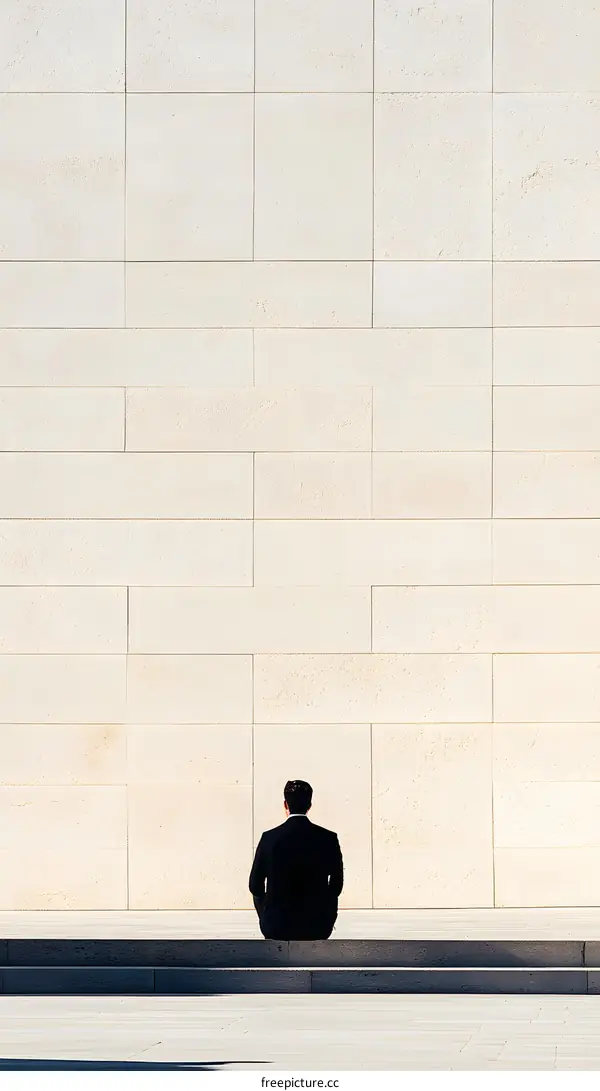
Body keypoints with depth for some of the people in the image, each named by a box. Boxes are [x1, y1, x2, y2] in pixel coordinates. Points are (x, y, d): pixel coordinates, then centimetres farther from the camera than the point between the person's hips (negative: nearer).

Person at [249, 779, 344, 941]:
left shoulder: (269, 838, -8)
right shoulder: (328, 838, -6)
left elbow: (255, 885, -1)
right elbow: (336, 884, 2)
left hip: (277, 925, 0)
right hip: (317, 924, 0)